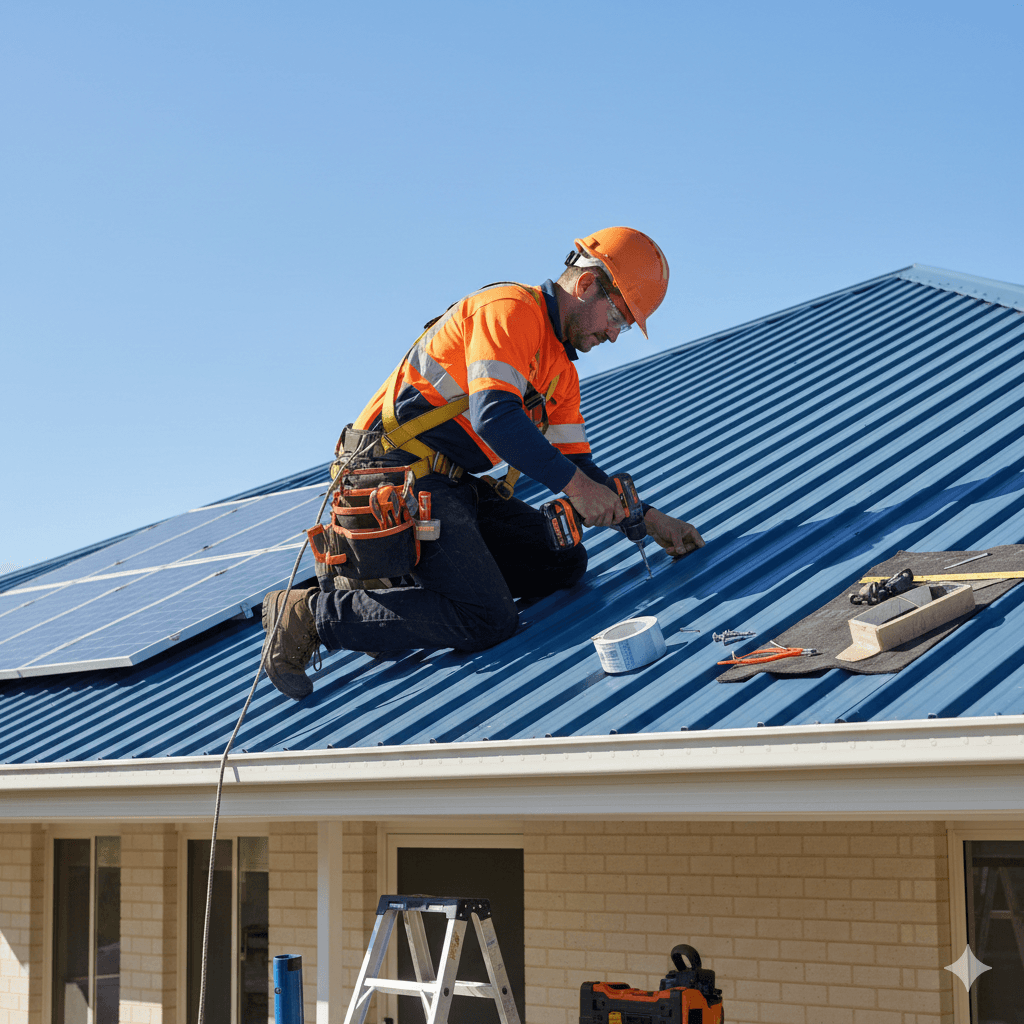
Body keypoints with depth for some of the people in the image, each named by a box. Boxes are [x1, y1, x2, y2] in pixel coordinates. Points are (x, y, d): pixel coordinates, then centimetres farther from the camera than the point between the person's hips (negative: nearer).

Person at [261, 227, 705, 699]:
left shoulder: (561, 369, 19)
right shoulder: (510, 308, -12)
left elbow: (574, 463, 18)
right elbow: (493, 414, -25)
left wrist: (648, 519, 7)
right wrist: (574, 484, -24)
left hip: (455, 484, 10)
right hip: (399, 475, -10)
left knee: (564, 563, 6)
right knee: (487, 621, -18)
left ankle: (396, 579, 7)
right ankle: (314, 613, -11)